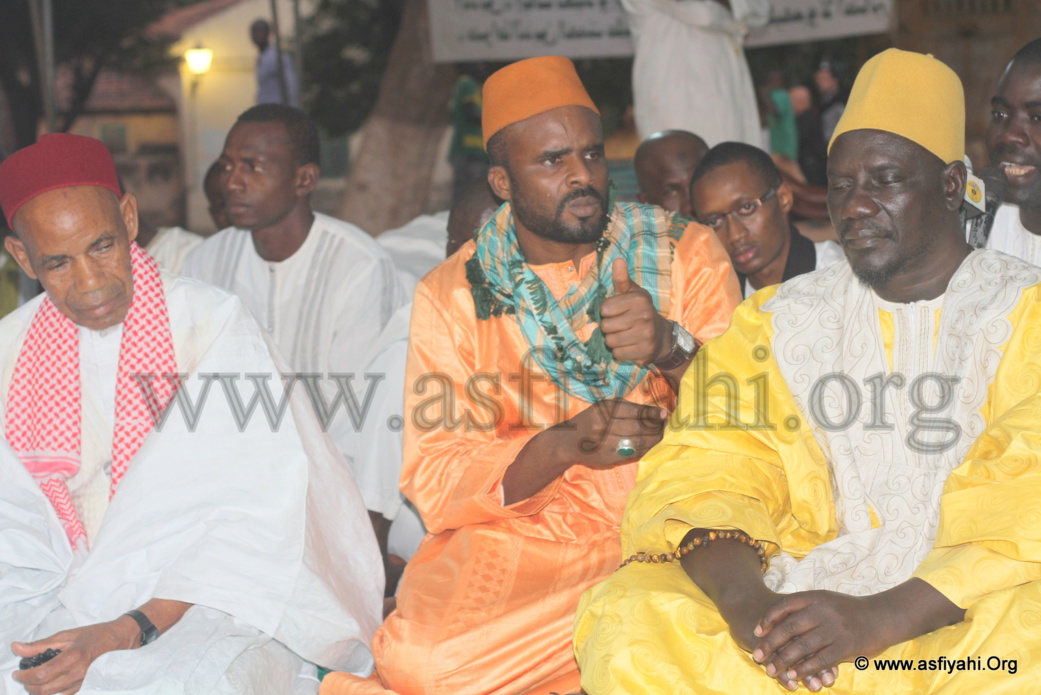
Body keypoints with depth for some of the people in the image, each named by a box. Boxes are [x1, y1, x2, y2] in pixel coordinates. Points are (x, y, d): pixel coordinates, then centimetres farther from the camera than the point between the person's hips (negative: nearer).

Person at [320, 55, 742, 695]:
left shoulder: (688, 253, 8)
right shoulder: (451, 295, 6)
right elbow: (432, 480, -1)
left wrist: (672, 348, -20)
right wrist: (564, 445, -18)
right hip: (518, 534, -1)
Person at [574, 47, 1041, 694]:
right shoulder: (777, 322, 16)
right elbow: (705, 471, 3)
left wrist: (882, 617, -23)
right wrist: (745, 599, -20)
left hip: (961, 612, -3)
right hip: (799, 609, 3)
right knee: (626, 623, -24)